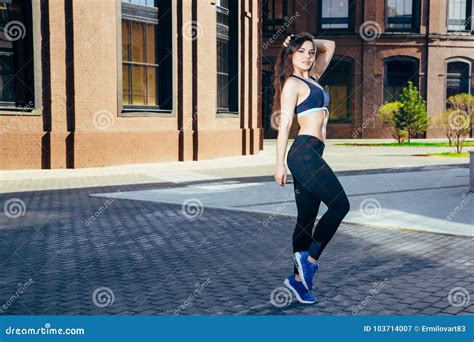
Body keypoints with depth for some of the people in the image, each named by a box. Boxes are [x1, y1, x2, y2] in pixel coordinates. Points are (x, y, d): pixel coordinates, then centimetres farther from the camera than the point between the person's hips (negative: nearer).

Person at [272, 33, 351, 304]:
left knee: (307, 219, 7)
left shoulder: (313, 78, 22)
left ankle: (299, 277, 12)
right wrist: (280, 164, -13)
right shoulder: (292, 83, -1)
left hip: (312, 155, 8)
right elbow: (284, 123, -8)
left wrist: (311, 43, 23)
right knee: (340, 204, -14)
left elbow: (330, 46, 35)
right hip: (304, 152, -8)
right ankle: (310, 260, -7)